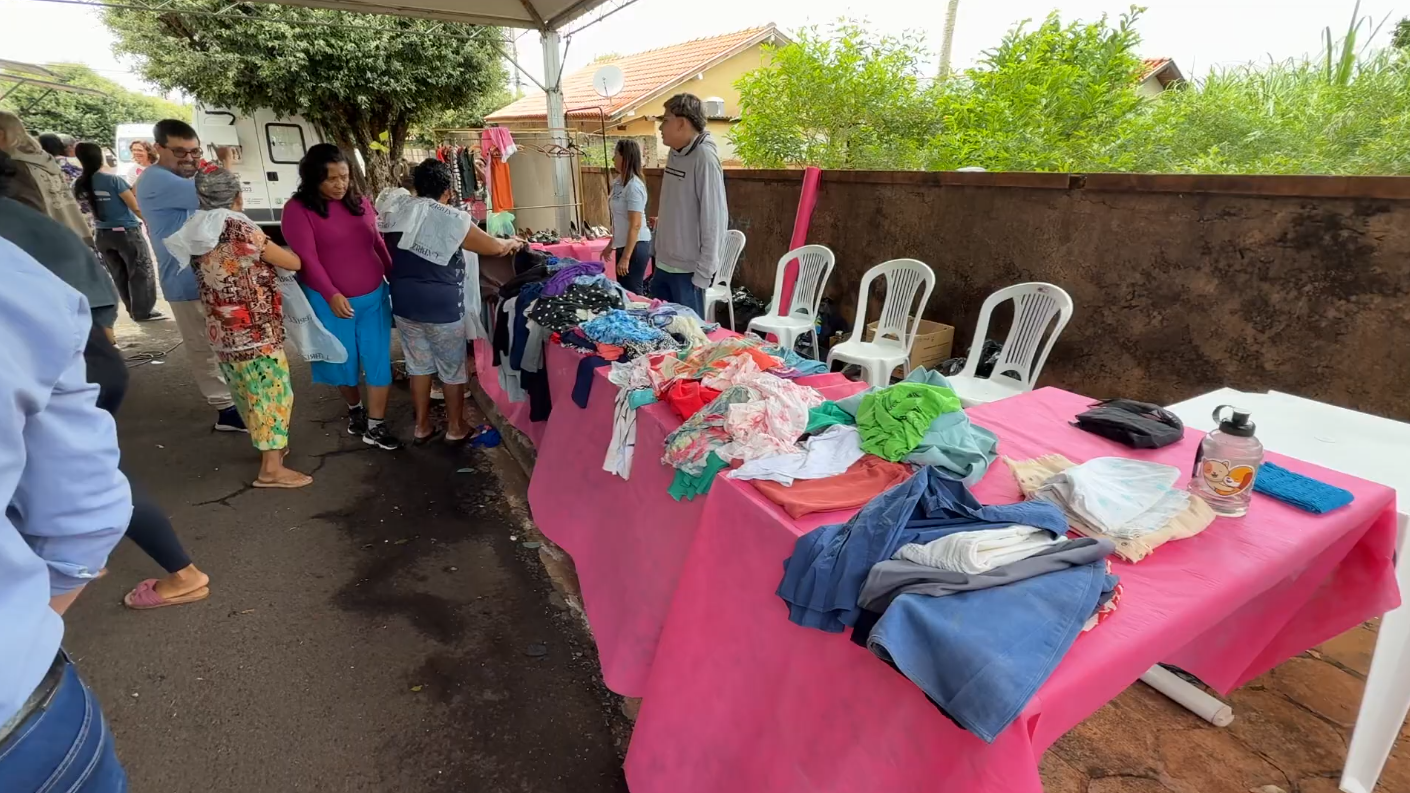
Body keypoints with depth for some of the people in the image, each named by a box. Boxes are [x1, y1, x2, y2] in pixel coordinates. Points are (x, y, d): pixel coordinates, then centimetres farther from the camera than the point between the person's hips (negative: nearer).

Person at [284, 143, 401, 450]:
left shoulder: (360, 203, 5)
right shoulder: (298, 209, -8)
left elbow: (378, 245, 13)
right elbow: (306, 257, -16)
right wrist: (331, 294, -27)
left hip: (374, 297, 3)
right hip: (330, 302, -3)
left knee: (378, 359, 2)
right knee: (342, 361, 13)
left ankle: (375, 426, 10)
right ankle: (354, 409, 38)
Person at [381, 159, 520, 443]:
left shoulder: (397, 212, -1)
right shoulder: (453, 220, -16)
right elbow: (495, 247, -7)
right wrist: (513, 243, 14)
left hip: (404, 303, 5)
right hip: (442, 307, -5)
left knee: (418, 365, 17)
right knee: (452, 369, 11)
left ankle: (421, 426, 28)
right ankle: (455, 428, 23)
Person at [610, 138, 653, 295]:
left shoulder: (633, 186, -17)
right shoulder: (619, 182, 9)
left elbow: (635, 225, -21)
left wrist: (626, 257, -22)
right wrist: (611, 244, 22)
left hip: (636, 246, -9)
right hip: (623, 244, 9)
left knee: (632, 293, -2)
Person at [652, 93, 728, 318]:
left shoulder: (704, 158, -16)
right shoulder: (674, 153, 8)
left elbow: (714, 219, -18)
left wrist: (703, 273, -18)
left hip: (688, 269, -8)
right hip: (664, 264, 8)